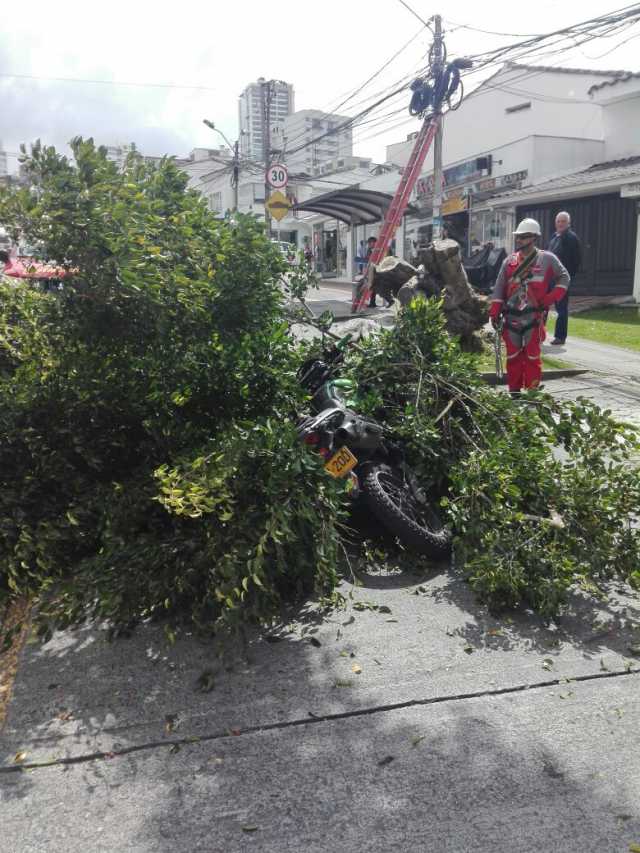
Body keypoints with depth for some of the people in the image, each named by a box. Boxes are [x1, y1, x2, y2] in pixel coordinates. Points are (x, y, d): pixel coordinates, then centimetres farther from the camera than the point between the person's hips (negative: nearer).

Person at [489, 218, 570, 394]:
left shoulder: (547, 259, 2)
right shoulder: (509, 261, 9)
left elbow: (564, 278, 10)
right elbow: (499, 289, 6)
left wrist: (550, 298, -4)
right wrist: (495, 313, -2)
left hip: (534, 317, -3)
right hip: (511, 317, 3)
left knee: (532, 356, 0)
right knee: (513, 356, 6)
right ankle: (514, 392, 16)